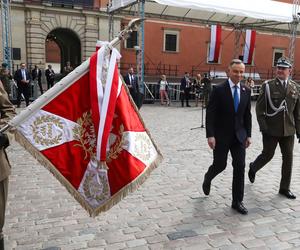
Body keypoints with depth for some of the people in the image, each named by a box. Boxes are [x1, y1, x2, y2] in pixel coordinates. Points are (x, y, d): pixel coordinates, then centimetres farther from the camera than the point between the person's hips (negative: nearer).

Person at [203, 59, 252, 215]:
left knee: (240, 167, 1)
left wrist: (248, 135, 6)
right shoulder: (219, 90, -9)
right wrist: (210, 135, -18)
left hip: (239, 136, 4)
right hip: (221, 136, -4)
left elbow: (247, 114, 10)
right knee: (220, 165, 6)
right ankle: (207, 178, 41)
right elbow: (210, 114, -12)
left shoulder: (246, 91, 5)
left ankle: (237, 201, 12)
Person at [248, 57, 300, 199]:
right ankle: (253, 168, 38)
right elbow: (259, 107, -5)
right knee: (267, 155, 6)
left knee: (288, 158, 7)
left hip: (288, 130, 4)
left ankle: (284, 188, 21)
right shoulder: (268, 86, -4)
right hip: (271, 130, -3)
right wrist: (263, 126, -13)